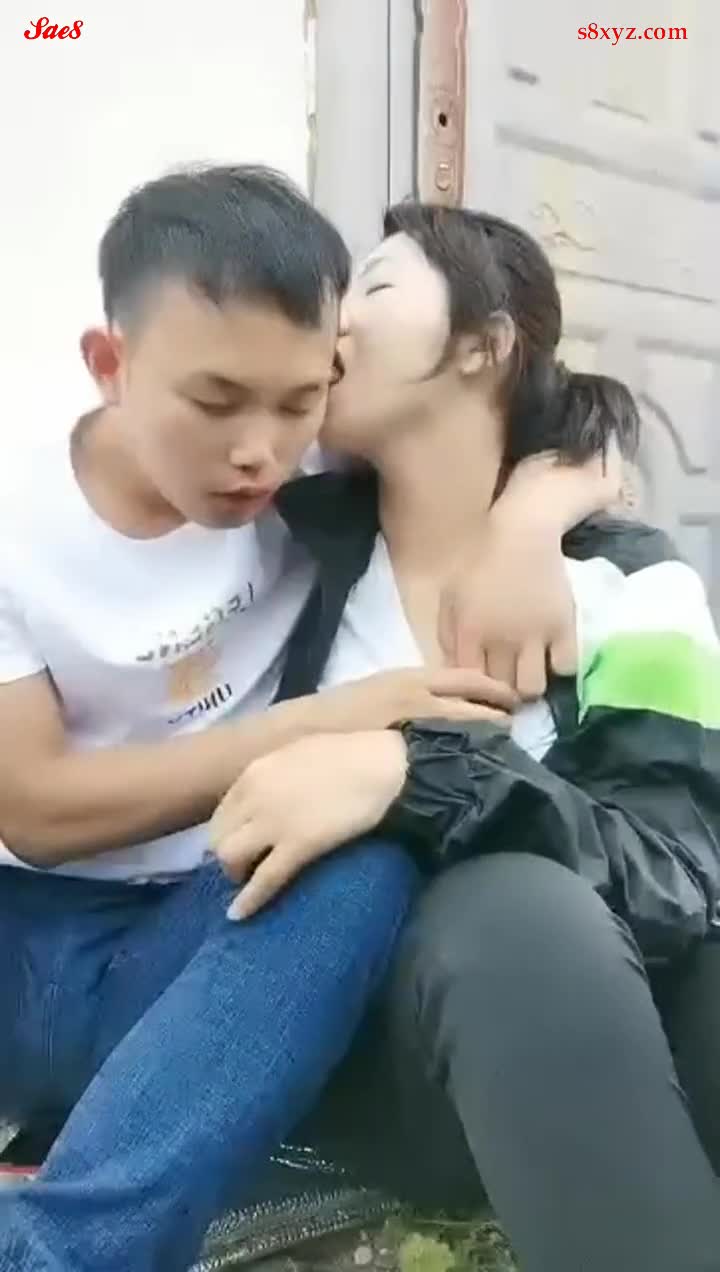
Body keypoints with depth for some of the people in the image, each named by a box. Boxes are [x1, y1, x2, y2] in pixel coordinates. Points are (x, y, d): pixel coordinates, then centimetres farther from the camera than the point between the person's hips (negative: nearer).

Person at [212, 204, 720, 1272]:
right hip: (353, 1026, 1)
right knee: (517, 910, -33)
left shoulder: (626, 585, -5)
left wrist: (411, 773, -32)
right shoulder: (302, 536, 1)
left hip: (605, 1005, 0)